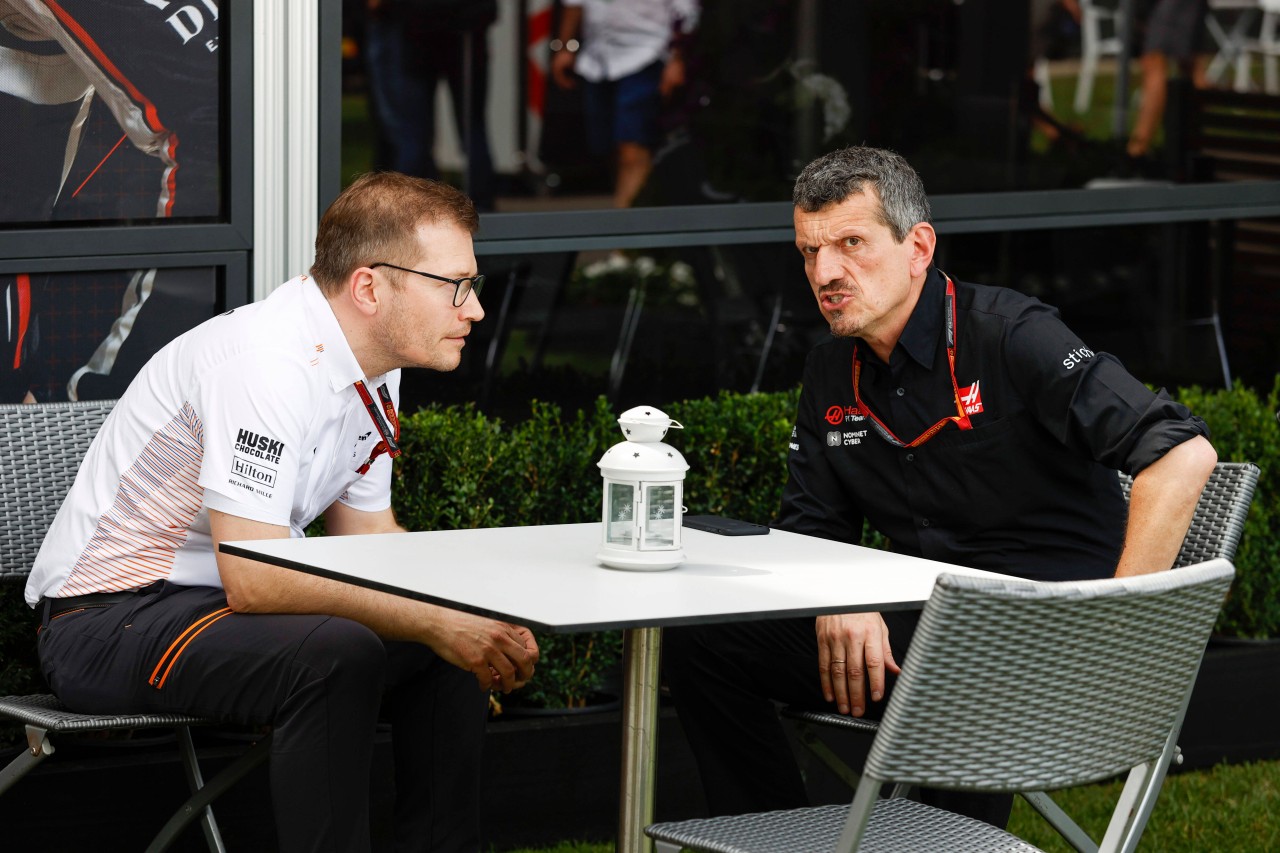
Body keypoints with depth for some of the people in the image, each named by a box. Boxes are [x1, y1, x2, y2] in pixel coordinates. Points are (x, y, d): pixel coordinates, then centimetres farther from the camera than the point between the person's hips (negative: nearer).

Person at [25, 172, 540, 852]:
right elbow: (253, 579, -31)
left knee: (453, 648, 4)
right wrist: (436, 625, -28)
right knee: (336, 654, -32)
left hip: (222, 602, 10)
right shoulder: (267, 363, -26)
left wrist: (479, 626, -5)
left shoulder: (371, 372, 5)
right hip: (109, 619, -10)